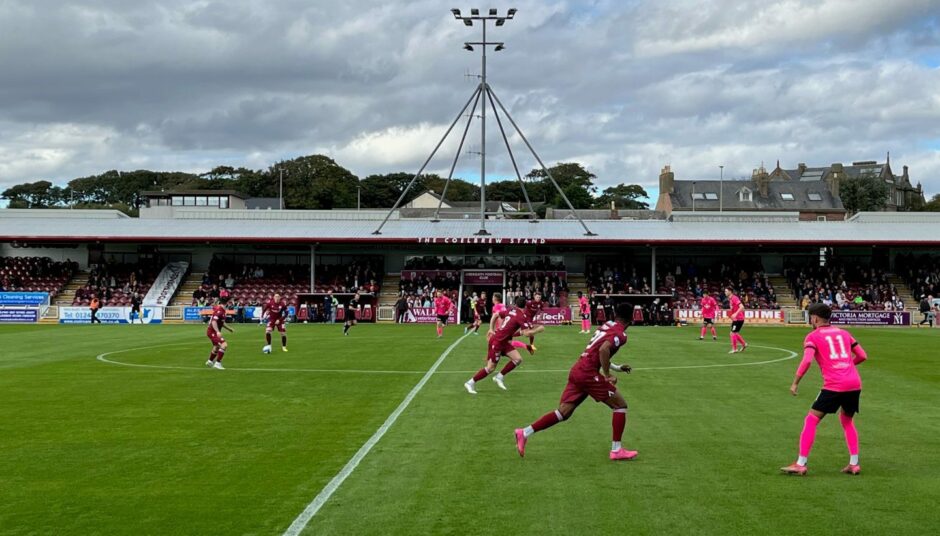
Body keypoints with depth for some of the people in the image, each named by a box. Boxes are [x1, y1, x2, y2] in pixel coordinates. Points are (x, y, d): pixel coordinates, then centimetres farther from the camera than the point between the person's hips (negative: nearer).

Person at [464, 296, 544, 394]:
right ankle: (470, 383, 7)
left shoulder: (511, 311, 5)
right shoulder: (522, 316, -18)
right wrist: (538, 329, -10)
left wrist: (491, 329, 22)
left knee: (518, 359, 2)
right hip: (497, 342, -9)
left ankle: (499, 377, 11)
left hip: (504, 341, 9)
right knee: (490, 368, -3)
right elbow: (526, 333, -24)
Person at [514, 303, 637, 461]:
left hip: (577, 370, 8)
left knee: (563, 413, 8)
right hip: (588, 373, -8)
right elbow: (604, 349, -25)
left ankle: (524, 433, 3)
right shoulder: (621, 334, -7)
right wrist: (607, 375, -15)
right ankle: (616, 450, 7)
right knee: (620, 405, 4)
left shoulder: (606, 326, 20)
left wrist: (617, 367, 34)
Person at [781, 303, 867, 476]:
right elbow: (862, 356, 18)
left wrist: (795, 383, -5)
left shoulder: (813, 336, 5)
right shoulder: (843, 333, 20)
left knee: (811, 420, 3)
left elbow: (807, 360, -11)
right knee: (847, 420, 26)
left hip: (834, 385, -5)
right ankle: (854, 464, 20)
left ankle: (801, 464, 0)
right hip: (855, 383, 5)